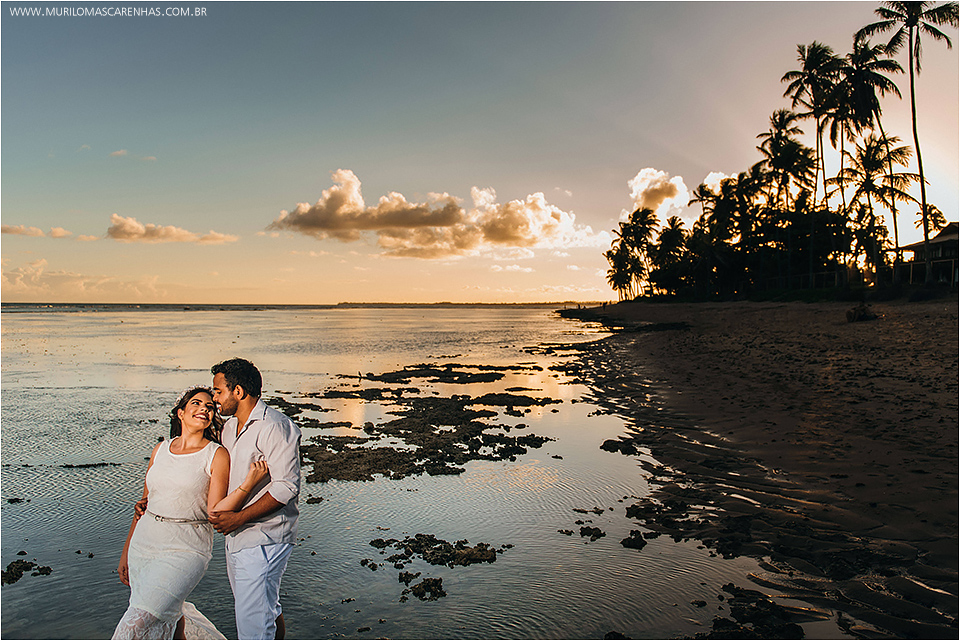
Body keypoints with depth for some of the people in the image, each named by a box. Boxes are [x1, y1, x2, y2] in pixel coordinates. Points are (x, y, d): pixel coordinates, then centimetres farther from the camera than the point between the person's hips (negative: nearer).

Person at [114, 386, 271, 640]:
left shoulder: (217, 455, -6)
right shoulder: (161, 449, 7)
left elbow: (215, 512, -12)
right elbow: (144, 505, 15)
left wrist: (248, 484, -25)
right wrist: (126, 553, 16)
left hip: (185, 550, -5)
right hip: (143, 543, 5)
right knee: (166, 619, 14)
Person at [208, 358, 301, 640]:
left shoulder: (274, 427, -17)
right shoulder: (229, 427, 13)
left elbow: (286, 487, -22)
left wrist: (238, 518, -20)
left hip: (264, 540, -9)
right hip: (237, 537, 9)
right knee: (267, 609, 23)